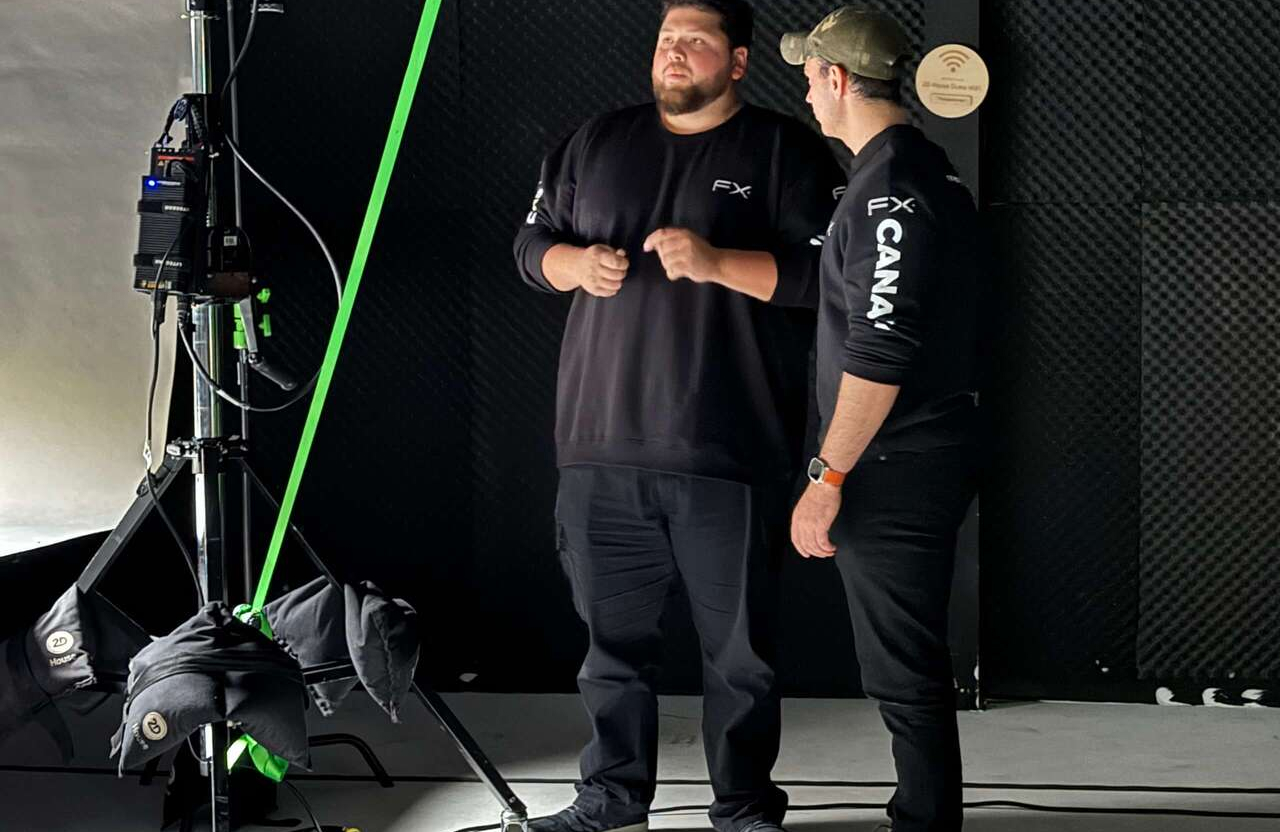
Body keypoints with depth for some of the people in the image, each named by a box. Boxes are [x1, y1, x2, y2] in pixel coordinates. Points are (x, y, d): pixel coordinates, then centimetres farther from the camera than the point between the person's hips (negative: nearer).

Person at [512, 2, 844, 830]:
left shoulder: (786, 152, 0)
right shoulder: (597, 142, 14)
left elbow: (825, 274, -9)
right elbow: (533, 242, 18)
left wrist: (716, 262, -20)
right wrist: (575, 264, -4)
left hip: (729, 454, -4)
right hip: (603, 448, 4)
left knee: (739, 646, 4)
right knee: (613, 633, 11)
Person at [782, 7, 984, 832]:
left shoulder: (888, 185, -17)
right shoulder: (932, 170, 15)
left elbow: (880, 353, -23)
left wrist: (829, 477, -19)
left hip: (895, 474, -10)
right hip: (934, 452, 10)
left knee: (906, 672, -5)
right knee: (913, 664, 17)